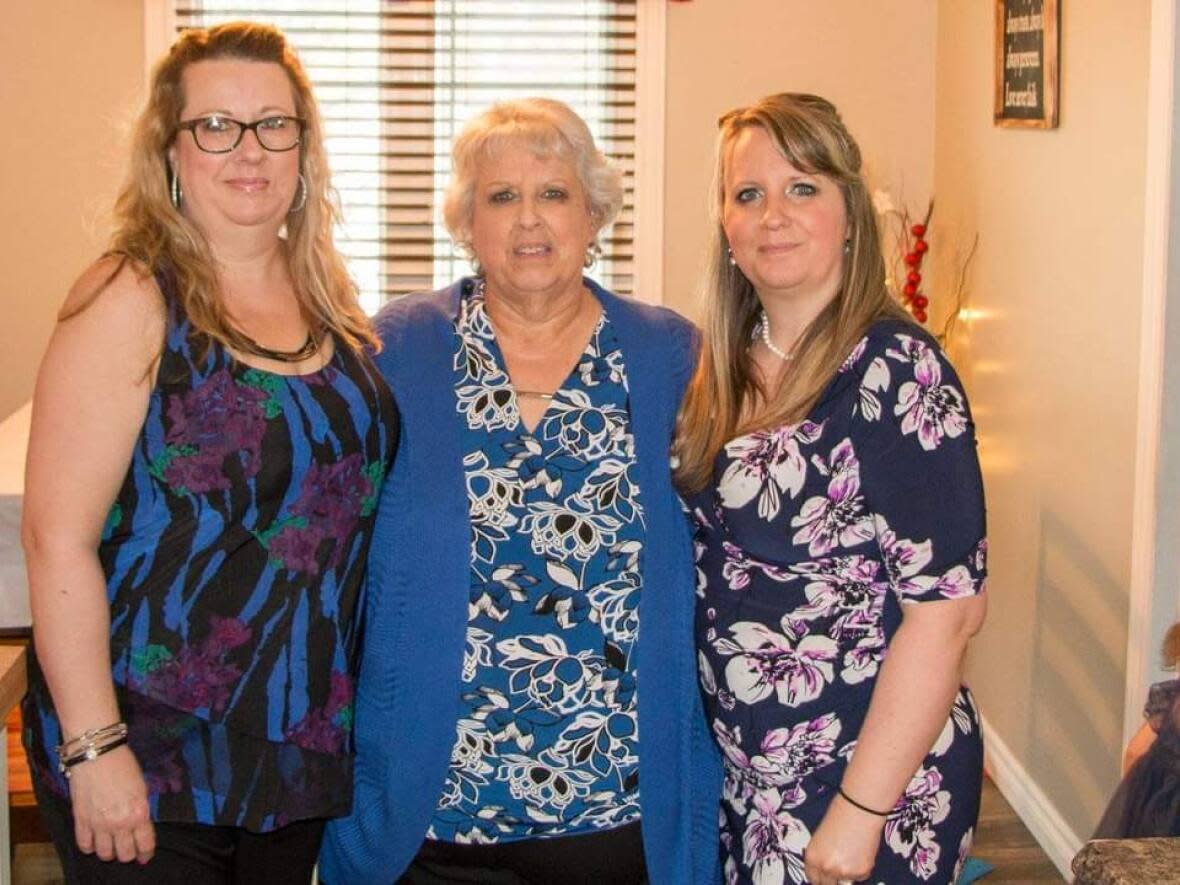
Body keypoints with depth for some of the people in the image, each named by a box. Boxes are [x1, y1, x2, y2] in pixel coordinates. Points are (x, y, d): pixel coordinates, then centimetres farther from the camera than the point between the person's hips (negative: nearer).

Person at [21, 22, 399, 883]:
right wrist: (93, 747, -20)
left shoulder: (328, 299, 6)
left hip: (305, 744, 6)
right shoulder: (132, 301, -13)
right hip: (151, 763, -6)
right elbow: (59, 538, -17)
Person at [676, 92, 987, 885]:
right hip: (744, 770, 7)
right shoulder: (727, 370, 3)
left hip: (869, 778, -6)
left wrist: (861, 811, -20)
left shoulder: (896, 373, -17)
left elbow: (947, 607, -20)